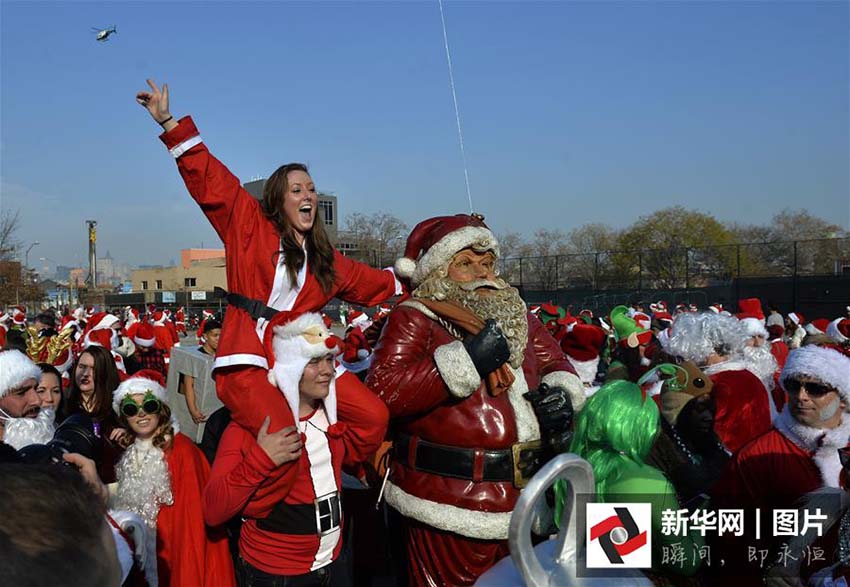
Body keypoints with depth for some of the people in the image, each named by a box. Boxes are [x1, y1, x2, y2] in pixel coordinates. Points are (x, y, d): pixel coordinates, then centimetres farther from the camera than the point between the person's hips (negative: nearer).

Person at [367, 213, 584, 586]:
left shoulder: (517, 316, 14)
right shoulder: (413, 319, -7)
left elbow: (555, 364, 22)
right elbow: (380, 392, -21)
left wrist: (560, 394, -3)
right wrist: (466, 360, -23)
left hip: (523, 500, 7)